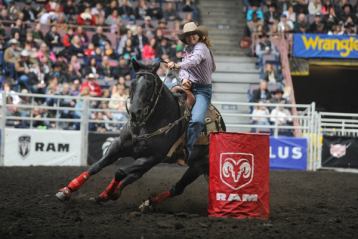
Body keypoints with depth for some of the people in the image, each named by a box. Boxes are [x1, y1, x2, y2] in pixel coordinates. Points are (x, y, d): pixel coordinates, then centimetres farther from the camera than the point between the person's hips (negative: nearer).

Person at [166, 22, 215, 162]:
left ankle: (186, 151, -26)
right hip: (189, 86, 8)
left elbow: (194, 60, -29)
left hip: (202, 89, -8)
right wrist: (184, 78, -10)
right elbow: (184, 67, 15)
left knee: (196, 120, -28)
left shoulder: (201, 47, -9)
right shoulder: (187, 49, 16)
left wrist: (177, 65, -45)